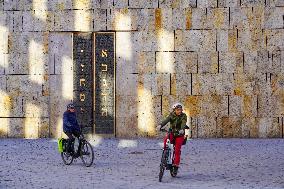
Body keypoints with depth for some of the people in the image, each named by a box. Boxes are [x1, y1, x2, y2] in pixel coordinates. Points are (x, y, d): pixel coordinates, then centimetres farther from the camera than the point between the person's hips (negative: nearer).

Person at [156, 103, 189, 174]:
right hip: (172, 132, 2)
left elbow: (183, 124, -27)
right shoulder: (172, 115, -5)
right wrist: (160, 125, -44)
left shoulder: (184, 116, -10)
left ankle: (176, 165, 1)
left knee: (177, 150, -8)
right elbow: (166, 120, -24)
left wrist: (182, 129, -50)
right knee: (166, 140, -28)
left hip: (179, 134, -2)